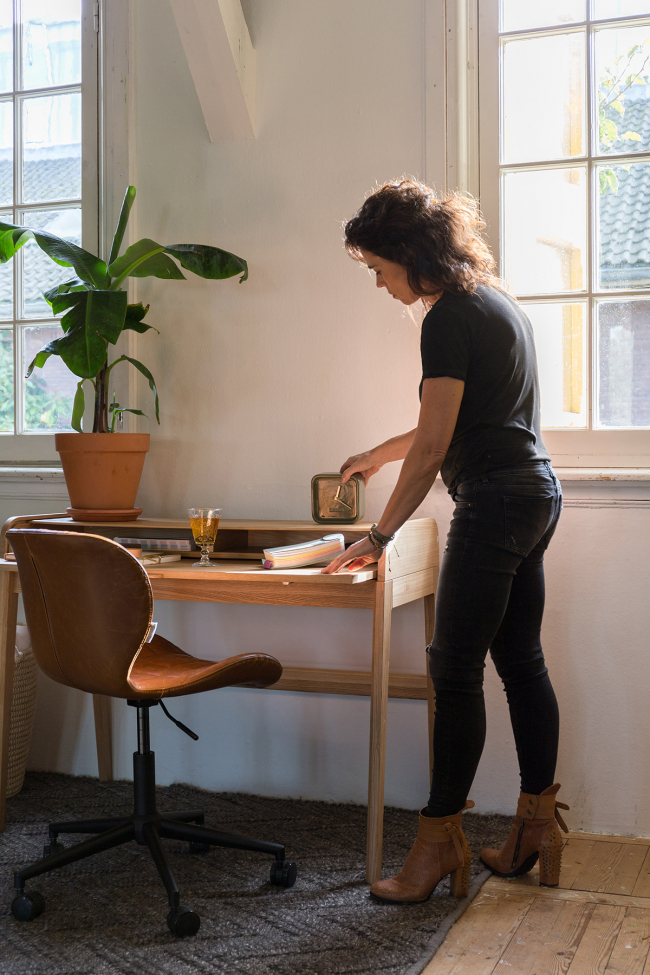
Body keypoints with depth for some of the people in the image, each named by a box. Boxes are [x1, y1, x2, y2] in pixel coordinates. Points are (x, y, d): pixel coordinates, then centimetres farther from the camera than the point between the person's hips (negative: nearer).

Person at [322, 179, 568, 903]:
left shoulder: (451, 316, -14)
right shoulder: (495, 300, 16)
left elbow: (433, 447, -17)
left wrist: (381, 535, -8)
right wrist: (377, 455, 33)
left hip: (495, 504, -10)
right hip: (535, 494, 10)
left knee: (456, 674, -4)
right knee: (522, 663, 13)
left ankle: (438, 842, 5)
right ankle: (537, 827, 22)